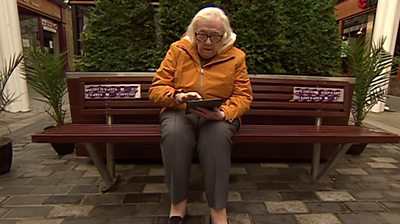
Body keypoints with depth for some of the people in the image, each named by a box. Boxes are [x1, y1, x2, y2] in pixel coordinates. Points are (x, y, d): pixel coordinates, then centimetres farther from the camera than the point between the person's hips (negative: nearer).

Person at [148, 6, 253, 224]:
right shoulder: (177, 50, 2)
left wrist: (223, 113, -21)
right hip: (179, 112, 1)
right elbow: (156, 88, -2)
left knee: (217, 135, -35)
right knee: (174, 133, -34)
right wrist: (177, 96, -25)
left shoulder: (236, 57, 2)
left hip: (219, 115, 0)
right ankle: (177, 201, -15)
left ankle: (218, 206, -21)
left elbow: (243, 96, 0)